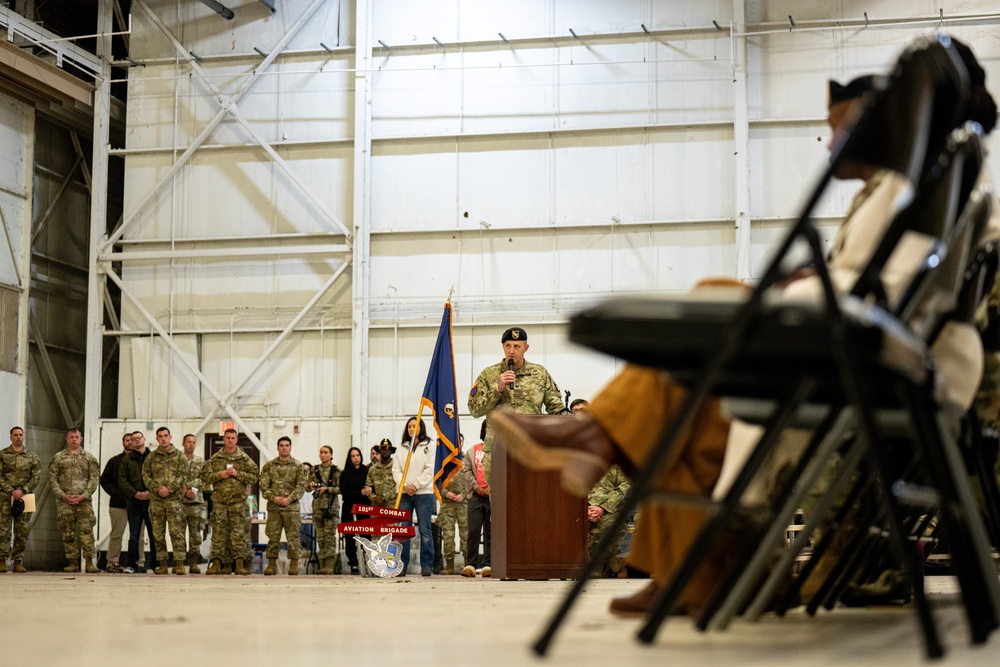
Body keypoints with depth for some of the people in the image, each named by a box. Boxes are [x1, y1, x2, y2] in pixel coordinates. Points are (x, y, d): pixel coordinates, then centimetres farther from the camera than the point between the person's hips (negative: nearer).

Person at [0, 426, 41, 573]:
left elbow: (36, 477, 4)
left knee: (22, 531, 1)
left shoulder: (32, 456, 10)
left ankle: (18, 562, 4)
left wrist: (23, 490, -10)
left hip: (24, 497, 2)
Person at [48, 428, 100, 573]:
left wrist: (84, 496, -9)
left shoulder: (89, 458, 10)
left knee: (86, 530, -11)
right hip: (64, 501, 1)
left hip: (83, 500, -1)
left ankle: (89, 561, -12)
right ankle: (73, 562, 8)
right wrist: (62, 495, -8)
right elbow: (52, 478, 5)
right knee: (67, 532, 3)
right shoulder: (58, 457, 10)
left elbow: (94, 478, 4)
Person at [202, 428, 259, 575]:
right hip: (219, 500, 1)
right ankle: (216, 562, 4)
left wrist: (237, 474, -10)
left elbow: (254, 477, 2)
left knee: (239, 533, -2)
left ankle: (240, 563, 2)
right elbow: (205, 477, 6)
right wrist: (220, 475, -8)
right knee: (218, 532, 1)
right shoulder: (215, 459, 9)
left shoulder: (244, 458, 7)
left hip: (238, 501, -1)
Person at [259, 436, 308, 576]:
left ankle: (294, 564, 3)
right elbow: (264, 485, 4)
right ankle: (272, 564, 8)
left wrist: (289, 499, -12)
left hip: (291, 506, -1)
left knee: (293, 536, -2)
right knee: (273, 536, 2)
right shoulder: (269, 466, 10)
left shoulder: (298, 466, 7)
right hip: (273, 507, 1)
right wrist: (273, 497, -11)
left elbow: (301, 486, 0)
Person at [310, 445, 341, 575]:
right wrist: (311, 485, -5)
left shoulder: (336, 471, 1)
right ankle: (322, 564, 8)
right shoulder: (315, 470, 12)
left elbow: (341, 488, -4)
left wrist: (327, 489, -15)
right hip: (317, 505, 4)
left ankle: (329, 565, -12)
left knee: (330, 535, -9)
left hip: (331, 505, -4)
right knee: (320, 536, 4)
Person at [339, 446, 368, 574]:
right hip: (350, 509, 0)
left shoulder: (367, 471, 9)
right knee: (351, 538, -3)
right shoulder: (345, 474, 9)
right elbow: (344, 492, -1)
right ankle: (353, 565, 1)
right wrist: (360, 492, -14)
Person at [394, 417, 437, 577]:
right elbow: (396, 469, 8)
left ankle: (426, 565, 0)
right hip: (403, 493, 3)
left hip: (423, 493, -3)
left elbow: (429, 470, -4)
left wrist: (415, 485, -11)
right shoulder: (402, 448, 14)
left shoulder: (428, 447, 4)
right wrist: (404, 485, -8)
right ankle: (402, 565, 4)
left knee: (425, 530, -3)